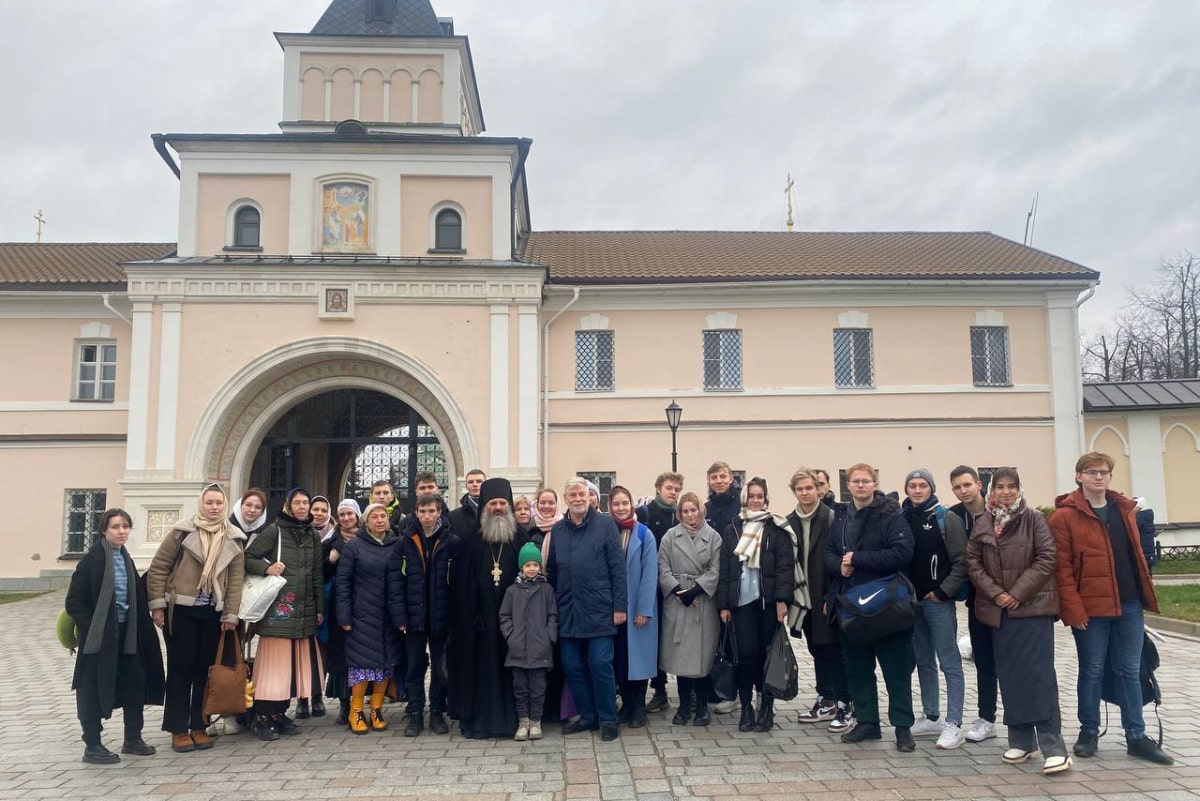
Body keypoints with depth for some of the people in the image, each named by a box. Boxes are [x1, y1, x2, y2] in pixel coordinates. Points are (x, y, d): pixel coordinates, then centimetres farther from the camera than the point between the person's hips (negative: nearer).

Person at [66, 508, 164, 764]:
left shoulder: (125, 559, 8)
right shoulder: (92, 559, -13)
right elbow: (74, 602, -13)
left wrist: (137, 627, 7)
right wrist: (91, 630, -14)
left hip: (126, 633, 7)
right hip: (99, 635, -7)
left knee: (135, 682, 11)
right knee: (95, 687, 2)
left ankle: (132, 738, 23)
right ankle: (92, 746, 12)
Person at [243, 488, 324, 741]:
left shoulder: (312, 537, 15)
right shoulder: (275, 531, -1)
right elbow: (248, 558, -3)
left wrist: (320, 608, 15)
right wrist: (266, 568, -21)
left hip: (304, 611, 5)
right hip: (278, 608, -5)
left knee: (294, 663, 7)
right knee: (273, 662, -5)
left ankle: (279, 713, 17)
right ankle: (262, 717, 5)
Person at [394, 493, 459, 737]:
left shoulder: (451, 542, -2)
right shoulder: (406, 542, 1)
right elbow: (397, 581, -1)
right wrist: (400, 616, -8)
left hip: (441, 616, -1)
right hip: (414, 616, 1)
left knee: (440, 666, 9)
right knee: (415, 666, 7)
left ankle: (437, 714, 19)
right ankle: (415, 715, 16)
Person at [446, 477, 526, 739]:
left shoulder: (517, 538, 7)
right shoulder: (470, 538, 1)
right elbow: (459, 578, -1)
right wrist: (466, 614, -7)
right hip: (478, 614, -1)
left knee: (507, 666, 5)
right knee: (479, 665, 2)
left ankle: (508, 718, 14)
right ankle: (476, 720, 10)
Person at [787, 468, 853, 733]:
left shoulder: (831, 518, -10)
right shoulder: (790, 523, 6)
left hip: (827, 598, -6)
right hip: (805, 599, 6)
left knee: (834, 650, 1)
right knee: (817, 650, 15)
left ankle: (845, 706, 10)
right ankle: (826, 701, 27)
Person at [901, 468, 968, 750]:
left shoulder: (946, 519, -5)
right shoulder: (901, 518, 8)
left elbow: (961, 562, -9)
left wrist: (943, 592, -12)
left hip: (939, 601, -5)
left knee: (950, 663, -2)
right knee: (923, 662, 13)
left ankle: (954, 724, 2)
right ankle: (931, 718, 23)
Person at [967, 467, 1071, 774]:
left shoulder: (1034, 519, -2)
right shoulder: (982, 525, 7)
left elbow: (1046, 558, -8)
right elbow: (973, 563, 5)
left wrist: (1019, 593, -13)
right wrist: (995, 593, -8)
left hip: (1033, 606, -4)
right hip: (999, 609, 4)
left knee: (1039, 673, -9)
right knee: (1010, 674, 7)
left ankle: (1053, 747, -7)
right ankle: (1021, 740, 15)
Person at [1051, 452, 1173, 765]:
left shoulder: (1124, 509, 11)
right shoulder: (1064, 516, -7)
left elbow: (1136, 556, 15)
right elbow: (1062, 567, -10)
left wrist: (1145, 597, 11)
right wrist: (1074, 609, -15)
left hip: (1129, 606, 5)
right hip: (1091, 609, -5)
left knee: (1130, 671, 11)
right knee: (1091, 670, 6)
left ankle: (1136, 736, 19)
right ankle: (1089, 731, 19)